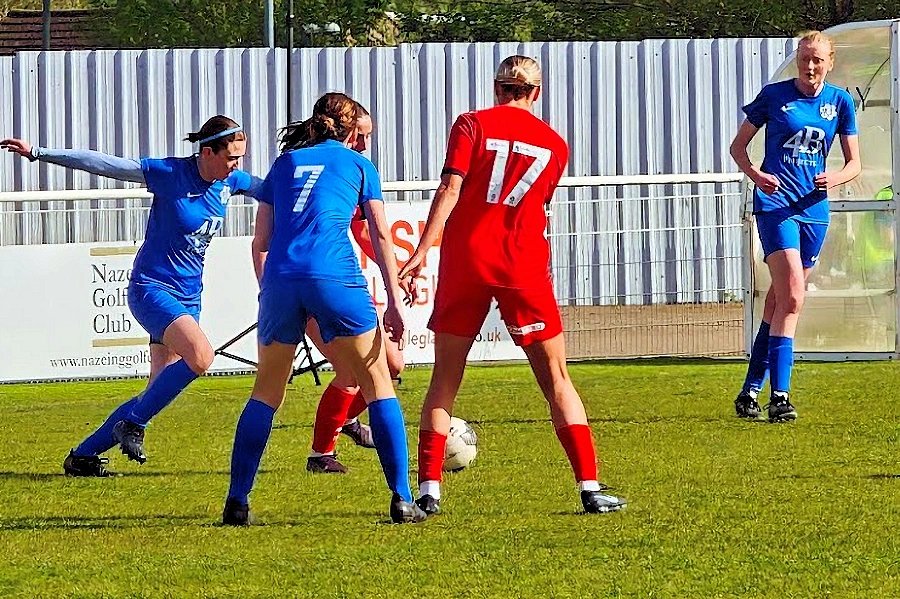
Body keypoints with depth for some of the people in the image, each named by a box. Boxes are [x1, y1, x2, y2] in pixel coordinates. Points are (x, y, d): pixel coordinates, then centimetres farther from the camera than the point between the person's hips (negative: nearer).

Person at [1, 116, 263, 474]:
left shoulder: (231, 182, 2)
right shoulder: (170, 174, -15)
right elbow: (103, 165, -16)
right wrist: (38, 154, -18)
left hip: (188, 297, 7)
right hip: (152, 288, -7)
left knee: (159, 391, 2)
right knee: (200, 355, -29)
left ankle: (83, 456, 12)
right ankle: (132, 425, -15)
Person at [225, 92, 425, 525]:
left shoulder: (285, 163, 24)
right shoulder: (357, 164, 18)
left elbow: (260, 241, 20)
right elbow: (381, 236, 12)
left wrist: (268, 294, 27)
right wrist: (394, 301, 12)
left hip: (280, 278, 3)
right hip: (336, 276, -3)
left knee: (266, 393, 14)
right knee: (378, 383, 8)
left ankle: (237, 502, 8)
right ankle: (401, 499, 2)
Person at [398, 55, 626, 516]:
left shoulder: (473, 124, 3)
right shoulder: (554, 144, 11)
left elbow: (450, 189, -9)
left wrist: (423, 249, -15)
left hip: (465, 260, -1)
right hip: (524, 267, 1)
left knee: (445, 379, 8)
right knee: (556, 379, 6)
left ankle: (428, 490, 1)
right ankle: (590, 488, -2)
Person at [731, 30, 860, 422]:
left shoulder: (840, 102, 7)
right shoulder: (774, 96, -1)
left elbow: (854, 163, 10)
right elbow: (738, 145, 6)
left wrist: (834, 179, -12)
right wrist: (755, 174, -14)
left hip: (813, 209, 4)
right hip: (775, 202, -4)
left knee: (779, 301, 8)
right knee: (792, 296, -19)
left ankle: (751, 391, 17)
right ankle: (779, 397, -22)